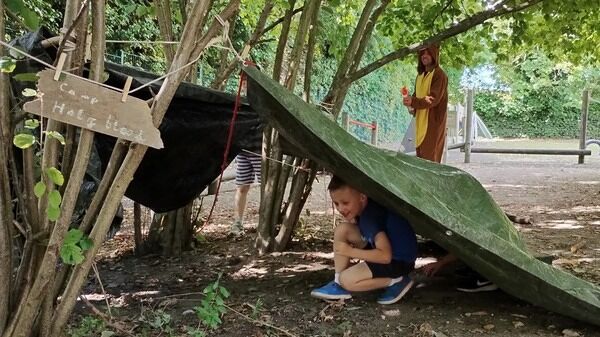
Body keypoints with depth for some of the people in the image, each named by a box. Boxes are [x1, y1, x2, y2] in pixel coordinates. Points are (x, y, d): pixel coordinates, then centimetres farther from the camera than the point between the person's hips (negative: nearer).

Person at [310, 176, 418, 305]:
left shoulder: (371, 216, -29)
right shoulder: (363, 208, -3)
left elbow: (385, 256, -32)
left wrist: (351, 252, -23)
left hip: (400, 260, -9)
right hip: (384, 248, 9)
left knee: (347, 280, -18)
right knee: (342, 230, -3)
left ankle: (396, 281, -4)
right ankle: (338, 284, 3)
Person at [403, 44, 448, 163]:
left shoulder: (439, 75, -9)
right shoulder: (420, 75, 16)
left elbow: (434, 99, -17)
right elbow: (416, 95, 12)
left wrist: (413, 102, -24)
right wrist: (410, 101, -11)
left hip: (433, 121, -8)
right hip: (421, 121, 8)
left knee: (429, 158, -9)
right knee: (420, 156, 8)